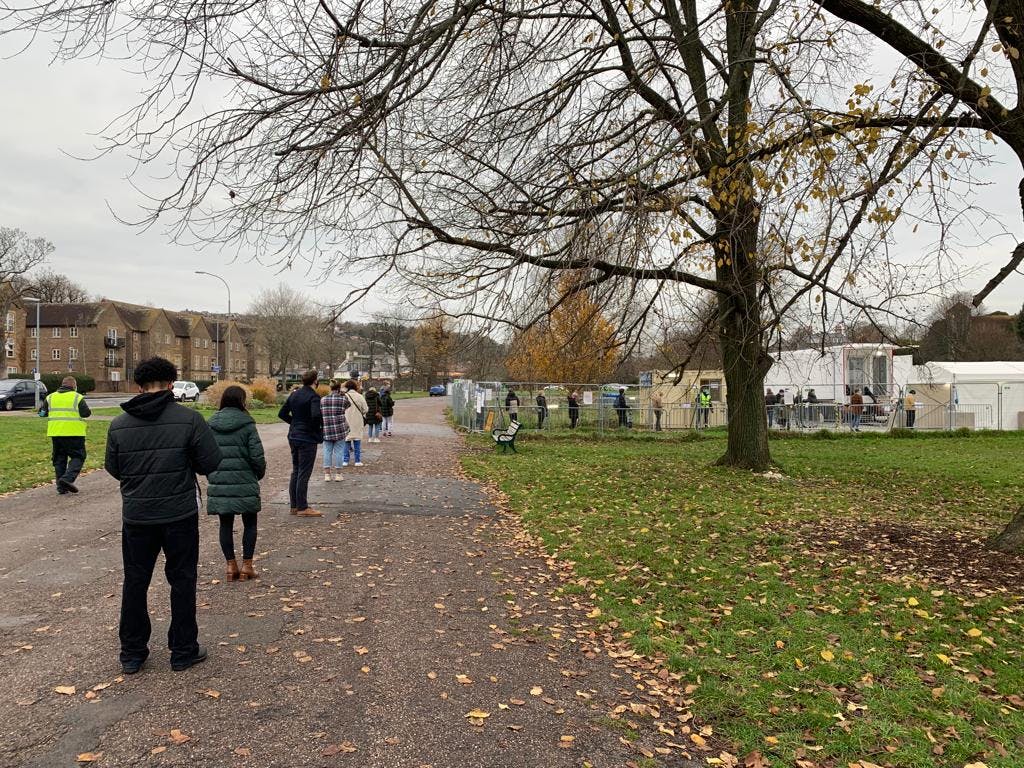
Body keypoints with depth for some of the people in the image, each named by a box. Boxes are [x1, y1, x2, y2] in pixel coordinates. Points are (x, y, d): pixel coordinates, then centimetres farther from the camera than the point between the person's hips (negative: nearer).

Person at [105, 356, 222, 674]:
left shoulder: (119, 425, -3)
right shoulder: (189, 419, -13)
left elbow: (113, 469, 6)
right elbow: (211, 463, -10)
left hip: (136, 516, 3)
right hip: (180, 515, -2)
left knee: (135, 582, 15)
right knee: (182, 580, 10)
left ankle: (132, 654, 24)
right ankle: (183, 651, 17)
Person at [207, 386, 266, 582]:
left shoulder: (210, 424, 3)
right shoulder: (246, 424, -9)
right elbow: (257, 456, -11)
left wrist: (212, 475, 16)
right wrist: (260, 474, 7)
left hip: (219, 483, 4)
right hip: (244, 483, -3)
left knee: (226, 524, 13)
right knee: (249, 522, 11)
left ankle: (231, 565, 16)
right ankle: (246, 565, 11)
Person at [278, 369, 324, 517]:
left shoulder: (294, 394, 9)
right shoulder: (313, 396, -15)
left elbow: (282, 414, 12)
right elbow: (316, 415, -30)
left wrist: (294, 422, 12)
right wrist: (318, 429, -12)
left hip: (293, 437, 8)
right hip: (308, 439, -8)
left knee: (295, 472, 15)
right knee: (304, 473, -3)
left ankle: (294, 505, 21)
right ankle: (303, 508, 2)